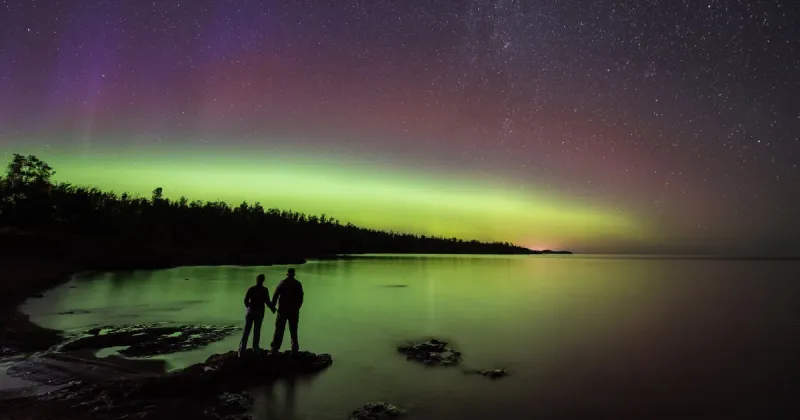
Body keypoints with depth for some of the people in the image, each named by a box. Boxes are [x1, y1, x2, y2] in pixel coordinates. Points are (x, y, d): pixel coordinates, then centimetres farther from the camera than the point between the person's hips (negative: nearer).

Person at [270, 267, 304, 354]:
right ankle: (294, 349, 15)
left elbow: (275, 295, -9)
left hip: (283, 310, -2)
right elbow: (300, 297, 5)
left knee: (279, 330, 3)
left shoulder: (282, 283, -5)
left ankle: (274, 350, 2)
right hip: (294, 311, 2)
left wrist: (273, 306, 1)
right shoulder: (298, 284, 2)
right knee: (293, 331, 12)